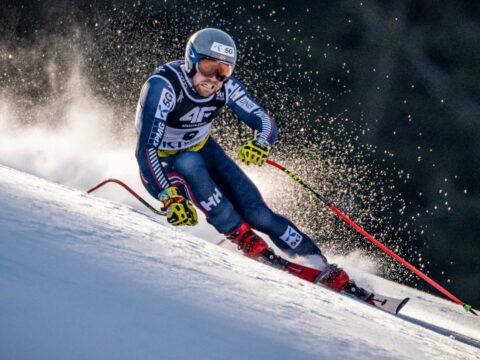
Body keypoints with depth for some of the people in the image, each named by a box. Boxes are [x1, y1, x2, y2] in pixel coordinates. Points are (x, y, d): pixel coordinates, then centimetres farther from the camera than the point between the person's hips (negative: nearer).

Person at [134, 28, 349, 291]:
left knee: (256, 212, -13)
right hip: (161, 167, -4)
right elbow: (145, 149, -37)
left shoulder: (225, 86, -17)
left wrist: (261, 144, -39)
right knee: (190, 163, -38)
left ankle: (321, 267, -5)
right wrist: (170, 197, -49)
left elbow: (265, 122, -15)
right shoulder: (163, 86, -32)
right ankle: (239, 234, -26)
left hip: (202, 152, 4)